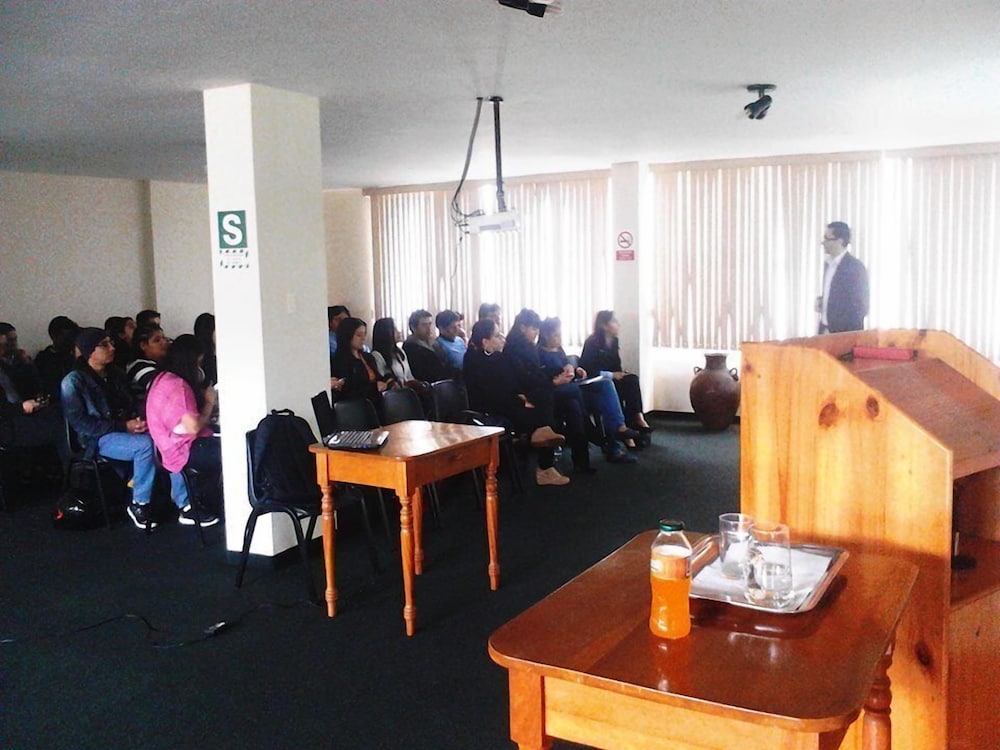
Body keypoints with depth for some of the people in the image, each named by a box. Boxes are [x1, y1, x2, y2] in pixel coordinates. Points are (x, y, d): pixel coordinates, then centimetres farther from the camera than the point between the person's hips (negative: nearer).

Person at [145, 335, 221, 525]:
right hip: (184, 450, -10)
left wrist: (204, 398, 7)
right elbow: (193, 427, -20)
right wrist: (209, 403, -5)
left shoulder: (163, 378, 14)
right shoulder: (177, 384, -17)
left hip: (178, 445, 10)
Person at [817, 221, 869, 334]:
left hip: (846, 334, -7)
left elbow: (860, 307, -13)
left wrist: (833, 330, -16)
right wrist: (821, 302, 1)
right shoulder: (829, 263, 12)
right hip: (826, 330, 7)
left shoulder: (856, 267, -12)